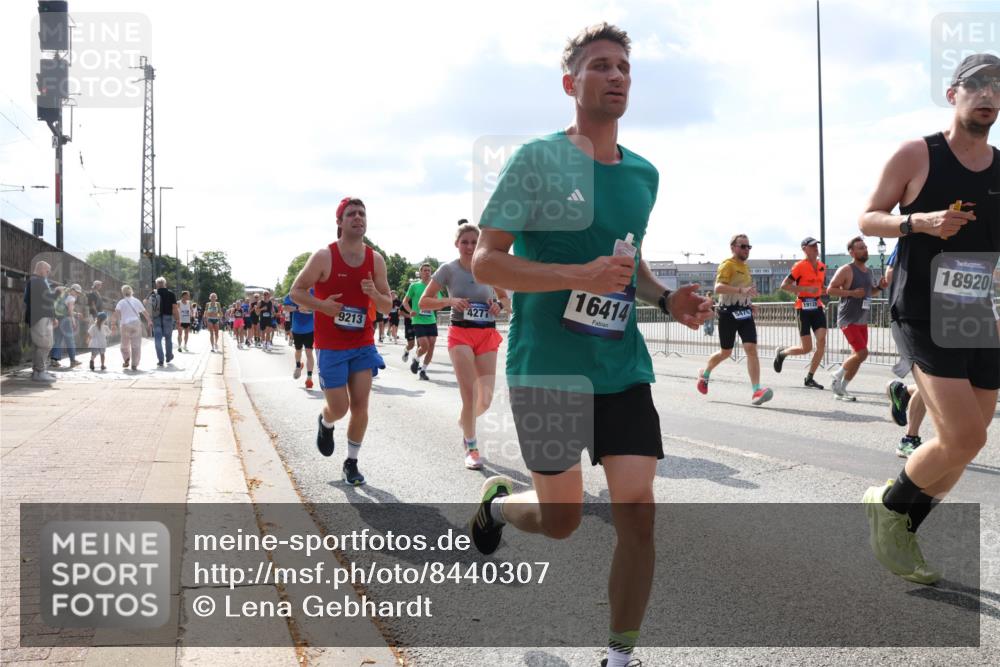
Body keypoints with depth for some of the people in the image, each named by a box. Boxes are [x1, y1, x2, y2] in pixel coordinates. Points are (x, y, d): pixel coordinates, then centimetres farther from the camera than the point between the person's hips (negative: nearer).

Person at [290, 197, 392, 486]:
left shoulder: (376, 260, 1)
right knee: (339, 408, -2)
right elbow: (296, 291, -5)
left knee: (360, 405, -1)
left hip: (364, 344, 3)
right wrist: (321, 305, -22)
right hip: (331, 346, -3)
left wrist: (374, 294, -17)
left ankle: (352, 463, 16)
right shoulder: (324, 256, -11)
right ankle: (325, 423, 36)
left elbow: (387, 306, 6)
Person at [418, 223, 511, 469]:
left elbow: (506, 300, 15)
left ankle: (465, 421, 34)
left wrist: (499, 305, -9)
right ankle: (471, 448, 7)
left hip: (487, 335, 2)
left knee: (485, 400, -2)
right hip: (460, 334, -2)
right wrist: (450, 301, -17)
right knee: (469, 394, -12)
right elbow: (423, 303, -1)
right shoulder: (448, 269, -2)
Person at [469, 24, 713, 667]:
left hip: (624, 364, 5)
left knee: (638, 511, -1)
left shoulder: (645, 174, 11)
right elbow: (485, 262, -10)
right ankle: (497, 500, 38)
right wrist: (581, 276, -23)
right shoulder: (538, 158, -7)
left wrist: (667, 298, 5)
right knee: (562, 519, 3)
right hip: (548, 365, -5)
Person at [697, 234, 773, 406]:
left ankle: (756, 391, -15)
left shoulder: (746, 267, 15)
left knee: (751, 349, -9)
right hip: (729, 313, -6)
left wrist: (749, 303, 16)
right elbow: (718, 288, -27)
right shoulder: (727, 265, -11)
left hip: (745, 313, 6)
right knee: (726, 352, 7)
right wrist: (741, 290, -38)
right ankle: (705, 374, 36)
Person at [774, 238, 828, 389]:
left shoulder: (822, 266, 12)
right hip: (803, 308, -6)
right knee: (806, 348, -5)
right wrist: (806, 289, -21)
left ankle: (809, 378, 2)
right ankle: (781, 353, 26)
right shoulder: (800, 266, -9)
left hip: (817, 307, 6)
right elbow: (784, 285, -13)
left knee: (822, 342, -9)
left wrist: (824, 291, 4)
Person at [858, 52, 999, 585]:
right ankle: (887, 504, 10)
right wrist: (919, 222, -19)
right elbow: (867, 219, -1)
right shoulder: (916, 155, -4)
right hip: (923, 316, -6)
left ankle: (901, 532, 26)